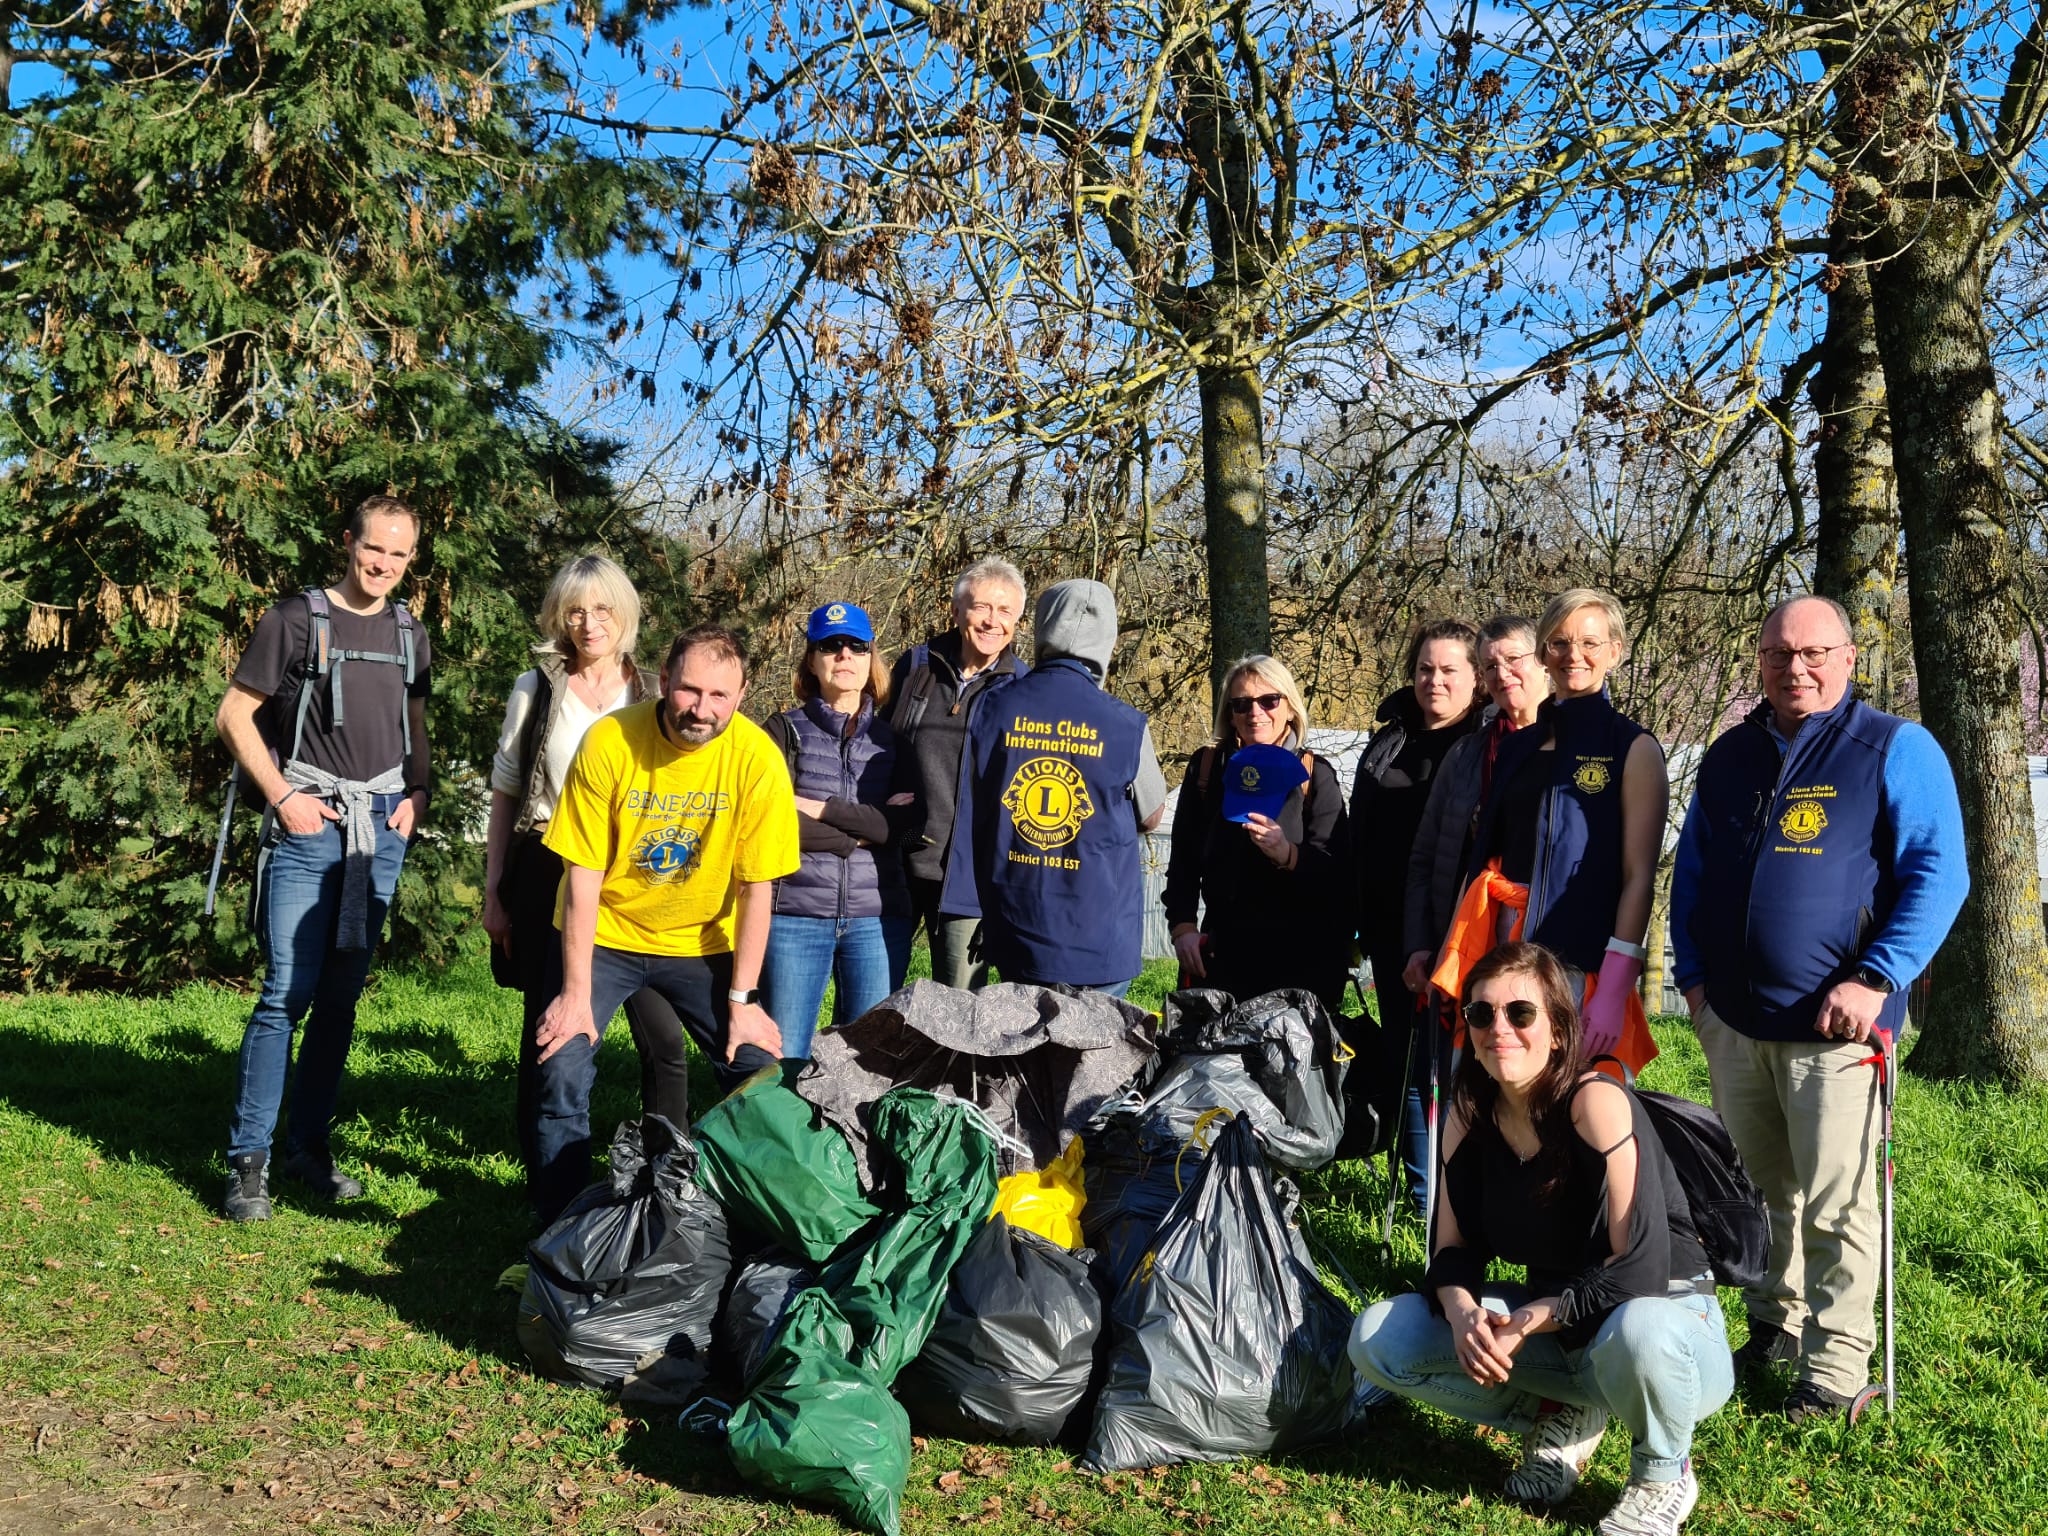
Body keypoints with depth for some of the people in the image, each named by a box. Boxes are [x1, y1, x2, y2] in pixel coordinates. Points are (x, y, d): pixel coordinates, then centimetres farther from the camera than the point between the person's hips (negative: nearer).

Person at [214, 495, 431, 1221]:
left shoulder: (410, 636, 13)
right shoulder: (295, 620, -3)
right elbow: (235, 714, -2)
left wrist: (417, 793, 7)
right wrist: (282, 796, -9)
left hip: (382, 827, 5)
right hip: (309, 822, -5)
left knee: (342, 995, 8)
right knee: (289, 991, -9)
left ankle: (308, 1144, 18)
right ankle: (247, 1158, -1)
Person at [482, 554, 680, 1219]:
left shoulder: (653, 693, 8)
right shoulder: (536, 689, 8)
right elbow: (504, 793, 11)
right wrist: (493, 889, 7)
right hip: (548, 878, 0)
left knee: (662, 1036, -9)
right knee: (548, 1033, 5)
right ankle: (547, 1186, 18)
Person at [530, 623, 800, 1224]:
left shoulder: (757, 757, -19)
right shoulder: (608, 742, -20)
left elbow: (757, 887, -12)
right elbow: (583, 874, -15)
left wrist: (743, 1000, -12)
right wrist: (577, 992, -15)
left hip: (704, 943, 1)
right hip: (605, 935, -1)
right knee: (563, 1072, -15)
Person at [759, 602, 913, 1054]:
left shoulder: (893, 736, 10)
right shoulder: (786, 730, 5)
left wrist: (822, 809, -9)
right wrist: (864, 832, -6)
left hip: (878, 916, 2)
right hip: (796, 914, -2)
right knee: (784, 1056, 2)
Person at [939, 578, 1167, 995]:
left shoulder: (993, 710, -4)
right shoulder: (1127, 726, -11)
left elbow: (968, 816, 4)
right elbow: (1151, 816, 7)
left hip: (1016, 934, 3)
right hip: (1100, 939, -3)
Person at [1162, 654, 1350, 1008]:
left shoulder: (1315, 775, -1)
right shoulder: (1206, 767, 6)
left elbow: (1334, 873, -8)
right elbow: (1183, 861, 12)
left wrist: (1287, 854, -26)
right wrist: (1182, 926, 0)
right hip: (1222, 950, 2)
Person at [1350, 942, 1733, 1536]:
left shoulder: (1596, 1102, -23)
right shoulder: (1471, 1113, -4)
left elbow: (1639, 1270, -25)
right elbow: (1454, 1250, 0)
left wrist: (1524, 1323, -27)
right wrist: (1463, 1314, -22)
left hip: (1666, 1316, -5)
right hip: (1557, 1324, 6)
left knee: (1634, 1331, -42)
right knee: (1377, 1340, -10)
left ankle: (1663, 1474, -7)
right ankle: (1563, 1415, 8)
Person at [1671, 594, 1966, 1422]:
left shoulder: (1896, 750, -4)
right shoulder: (1730, 757, 12)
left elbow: (1938, 874, -10)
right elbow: (1691, 872, 19)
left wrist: (1877, 980, -18)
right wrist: (1692, 972, 7)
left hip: (1833, 1025, -5)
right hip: (1732, 1020, 5)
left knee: (1834, 1204, -1)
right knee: (1758, 1189, 16)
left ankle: (1836, 1362, 12)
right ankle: (1775, 1327, 32)